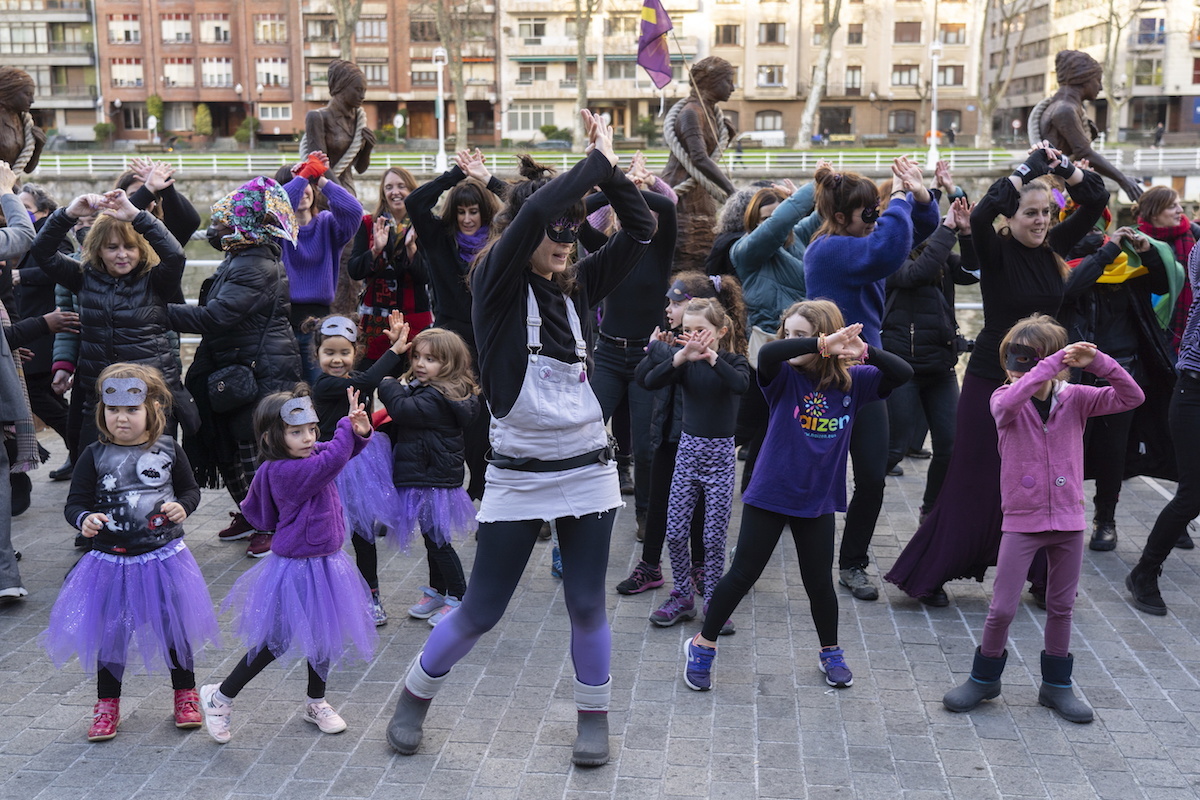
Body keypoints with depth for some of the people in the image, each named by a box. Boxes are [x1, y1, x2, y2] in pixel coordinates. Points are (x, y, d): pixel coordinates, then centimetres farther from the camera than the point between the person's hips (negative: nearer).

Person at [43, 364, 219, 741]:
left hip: (164, 557, 0)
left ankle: (185, 695, 30)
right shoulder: (94, 456, -6)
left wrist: (182, 506, -13)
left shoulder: (168, 451, -3)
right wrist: (84, 519, -25)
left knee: (174, 625, 11)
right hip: (111, 561, 0)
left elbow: (191, 489, 8)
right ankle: (107, 704, 28)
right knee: (109, 631, 10)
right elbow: (75, 503, -4)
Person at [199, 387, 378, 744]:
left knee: (325, 634, 18)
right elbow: (332, 461, -35)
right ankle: (220, 696, 19)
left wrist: (358, 431, -9)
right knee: (278, 640, 0)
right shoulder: (286, 472, -26)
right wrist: (347, 425, -23)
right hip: (297, 569, -9)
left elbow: (344, 450, 12)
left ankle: (316, 703, 37)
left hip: (326, 562, 9)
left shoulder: (310, 455, 1)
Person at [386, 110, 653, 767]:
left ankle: (594, 717, 29)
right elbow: (534, 210, -25)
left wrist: (610, 167, -7)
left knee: (587, 605, 9)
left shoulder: (576, 287, 6)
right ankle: (415, 696, 29)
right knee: (480, 610, 5)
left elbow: (641, 230, 1)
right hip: (519, 475, -4)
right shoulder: (497, 284, -9)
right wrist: (596, 162, -16)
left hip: (587, 470, 4)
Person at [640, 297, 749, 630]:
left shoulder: (733, 359, -5)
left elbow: (741, 384, -28)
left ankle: (712, 601, 15)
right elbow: (651, 382, -16)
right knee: (675, 531, 3)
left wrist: (711, 356, -35)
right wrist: (680, 356, -28)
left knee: (715, 535, 2)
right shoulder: (685, 360, 0)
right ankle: (682, 596, 18)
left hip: (720, 453, -2)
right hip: (687, 449, 3)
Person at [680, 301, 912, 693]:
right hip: (769, 495, -2)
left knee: (819, 581, 14)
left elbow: (903, 373, -13)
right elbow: (767, 353, -33)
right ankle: (703, 645, 23)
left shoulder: (852, 381, -4)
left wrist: (864, 351, -30)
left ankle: (831, 653, 36)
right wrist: (822, 344, -44)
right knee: (742, 574, 6)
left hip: (817, 500, 2)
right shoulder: (785, 377, -11)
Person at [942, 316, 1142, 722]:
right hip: (1022, 521, -2)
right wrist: (1054, 362, -33)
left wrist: (1098, 362, -23)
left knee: (1061, 606, 14)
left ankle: (1056, 685, 29)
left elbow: (1131, 397, -10)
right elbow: (1010, 401, -33)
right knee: (1002, 607, 0)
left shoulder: (1075, 399, -2)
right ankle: (984, 677, 21)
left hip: (1068, 521, 2)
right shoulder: (1005, 401, -8)